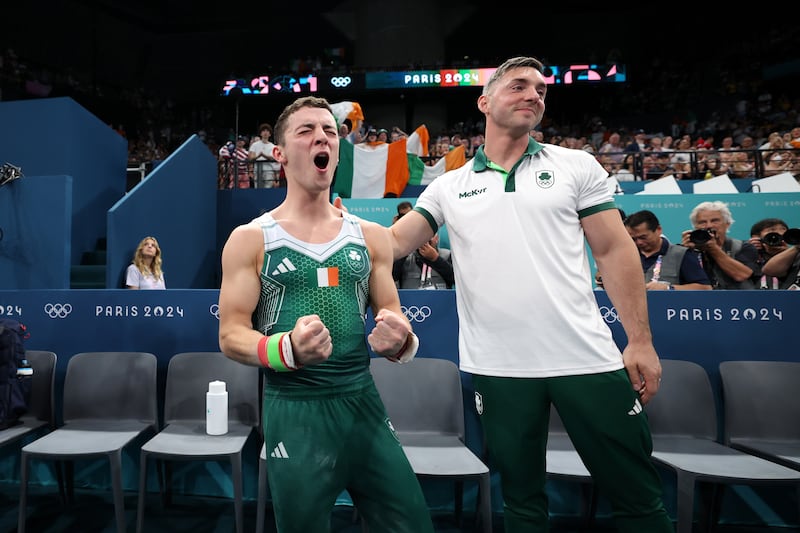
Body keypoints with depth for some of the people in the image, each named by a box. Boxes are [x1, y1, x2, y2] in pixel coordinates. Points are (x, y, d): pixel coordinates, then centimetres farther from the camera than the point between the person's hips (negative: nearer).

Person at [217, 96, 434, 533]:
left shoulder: (370, 235, 6)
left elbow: (394, 317, 10)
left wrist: (399, 340, -14)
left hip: (362, 402, 3)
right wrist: (288, 349, -25)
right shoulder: (250, 239, -2)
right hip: (294, 411, -2)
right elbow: (231, 335, -5)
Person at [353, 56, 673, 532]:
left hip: (588, 358, 0)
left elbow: (615, 252, 4)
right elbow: (391, 244, 5)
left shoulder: (578, 165, 6)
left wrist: (641, 340, -1)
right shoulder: (449, 187, 7)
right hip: (498, 368, 1)